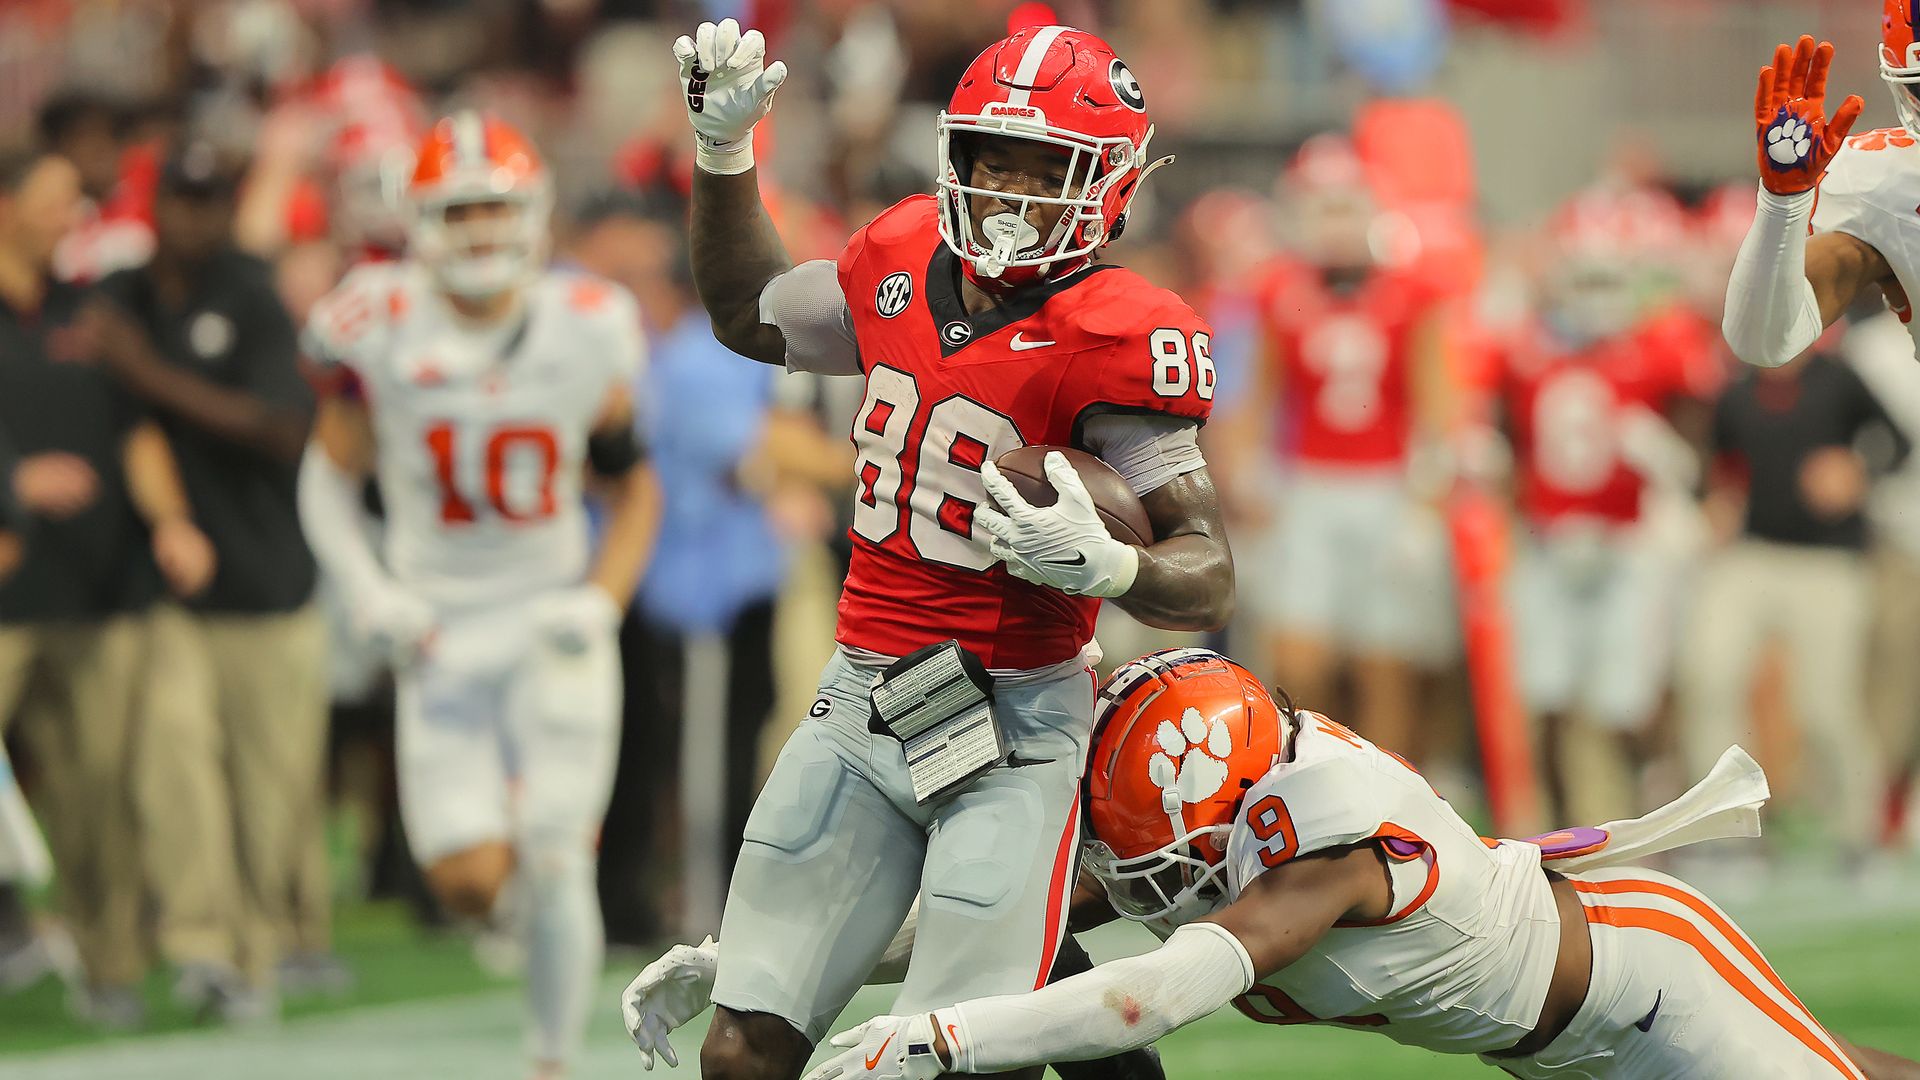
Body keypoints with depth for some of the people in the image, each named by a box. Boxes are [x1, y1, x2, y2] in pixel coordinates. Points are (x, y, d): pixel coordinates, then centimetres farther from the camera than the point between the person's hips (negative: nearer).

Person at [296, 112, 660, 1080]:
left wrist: (599, 602, -6)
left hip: (552, 625, 0)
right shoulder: (381, 332, -7)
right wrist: (369, 591, -8)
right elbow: (329, 476, 6)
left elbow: (633, 490, 8)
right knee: (471, 879, -6)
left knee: (555, 856, -10)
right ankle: (533, 904, 31)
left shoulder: (585, 331, -5)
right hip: (442, 628, 0)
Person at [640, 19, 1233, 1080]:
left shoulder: (1111, 338, -15)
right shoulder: (902, 261, 6)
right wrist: (723, 147, 20)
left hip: (1009, 724, -6)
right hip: (859, 705, 6)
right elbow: (744, 312, 28)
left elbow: (1209, 578, -16)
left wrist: (1103, 563, -36)